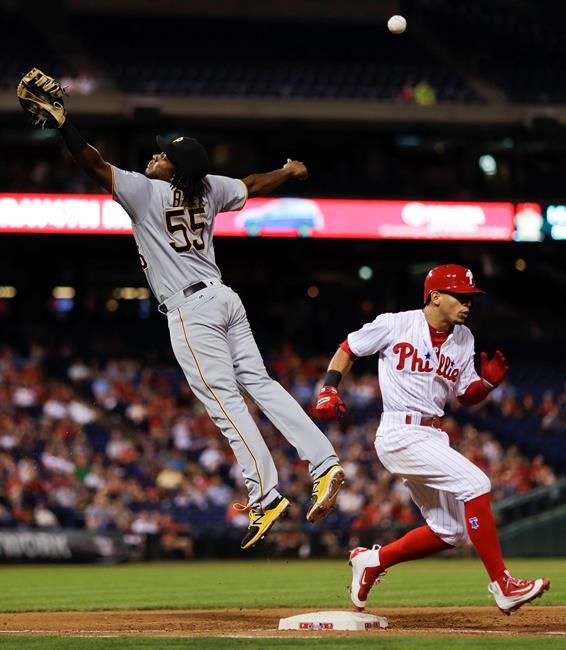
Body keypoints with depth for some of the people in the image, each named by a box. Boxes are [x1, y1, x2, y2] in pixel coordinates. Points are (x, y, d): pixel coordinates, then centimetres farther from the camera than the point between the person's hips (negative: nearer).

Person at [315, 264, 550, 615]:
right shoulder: (395, 325, -7)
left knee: (450, 532, 8)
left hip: (433, 438, 8)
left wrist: (490, 380, -7)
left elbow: (468, 396, 13)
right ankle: (502, 585, -22)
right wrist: (329, 389, -9)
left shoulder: (463, 339, 10)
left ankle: (372, 560, 25)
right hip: (401, 435, -8)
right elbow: (348, 349, 4)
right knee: (475, 483, -23)